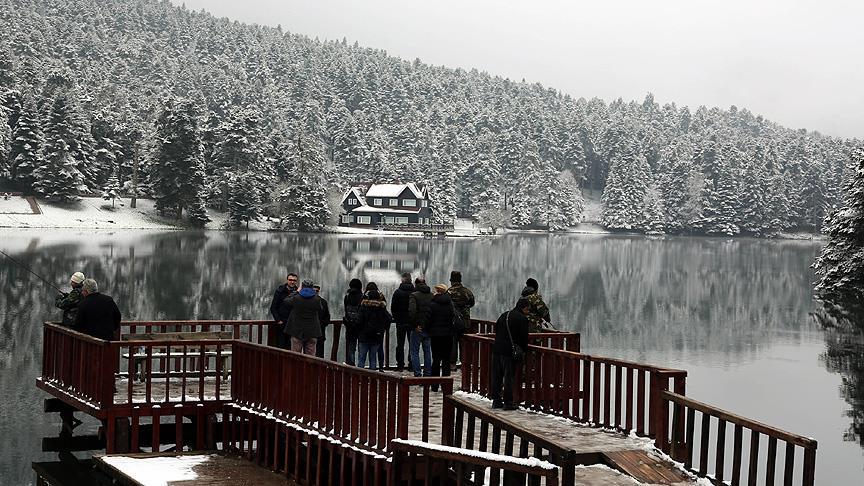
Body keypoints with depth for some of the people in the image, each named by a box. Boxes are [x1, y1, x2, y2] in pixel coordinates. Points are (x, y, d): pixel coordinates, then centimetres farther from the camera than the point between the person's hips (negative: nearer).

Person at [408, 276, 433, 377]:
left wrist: (415, 325, -15)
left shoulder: (414, 295, -10)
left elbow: (412, 311, -23)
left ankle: (417, 375, -1)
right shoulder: (432, 295, 5)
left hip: (418, 328, -5)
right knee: (427, 351, 14)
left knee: (414, 352, 4)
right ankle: (427, 374, 17)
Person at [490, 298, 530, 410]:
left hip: (497, 349, 7)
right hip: (509, 351, -7)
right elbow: (524, 337, -10)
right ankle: (508, 403, 1)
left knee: (496, 376, 11)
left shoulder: (504, 315, 16)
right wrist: (523, 350, 4)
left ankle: (496, 400, 16)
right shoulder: (522, 319, -8)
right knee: (509, 377, -1)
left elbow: (496, 329, 21)